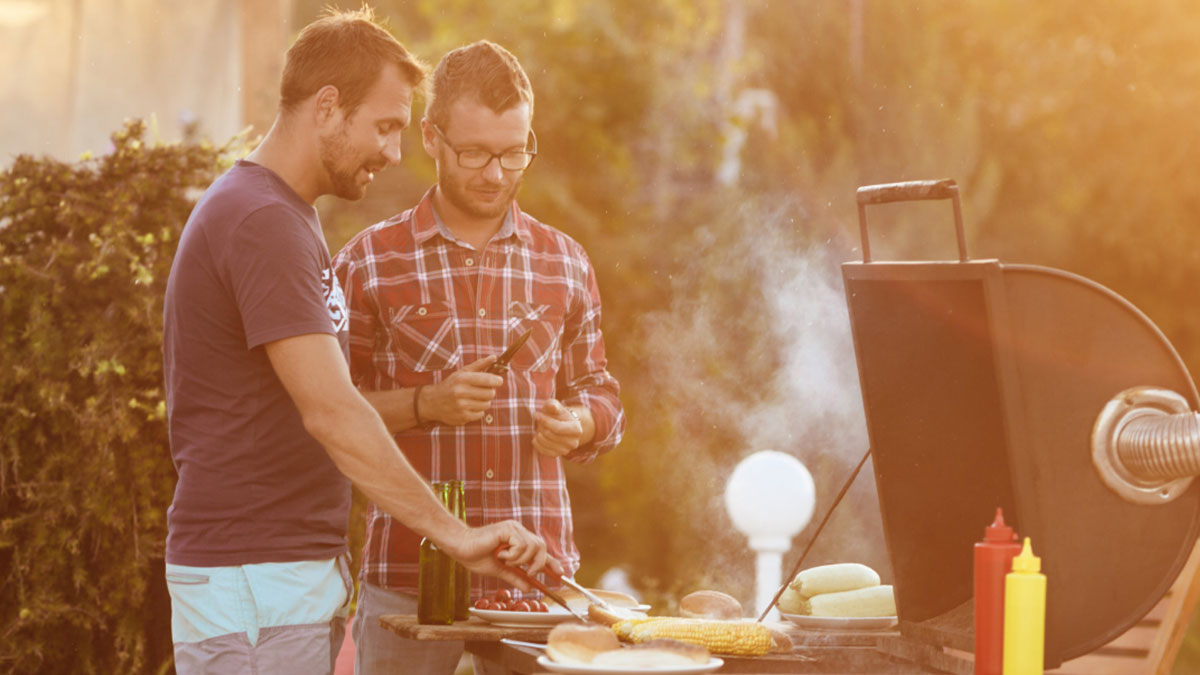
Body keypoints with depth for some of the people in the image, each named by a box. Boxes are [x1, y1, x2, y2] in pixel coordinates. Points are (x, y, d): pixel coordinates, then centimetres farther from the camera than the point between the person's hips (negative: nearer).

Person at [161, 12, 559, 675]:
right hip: (251, 578, -10)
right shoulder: (263, 223, -17)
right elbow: (332, 413, -24)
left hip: (297, 568, 10)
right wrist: (455, 533, -25)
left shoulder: (279, 214, 17)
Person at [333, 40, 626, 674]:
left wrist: (578, 424, -4)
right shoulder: (369, 262, 0)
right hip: (407, 574, -2)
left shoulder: (565, 263, 10)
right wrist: (424, 404, -14)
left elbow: (600, 392, 19)